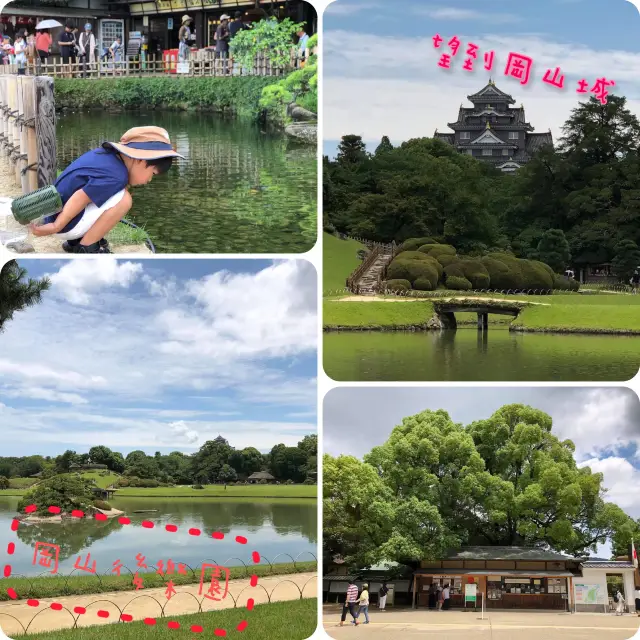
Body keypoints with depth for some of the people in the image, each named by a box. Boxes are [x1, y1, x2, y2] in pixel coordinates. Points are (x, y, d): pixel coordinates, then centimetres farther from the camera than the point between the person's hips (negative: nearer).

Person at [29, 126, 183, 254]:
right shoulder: (116, 176, -22)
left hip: (56, 212, 10)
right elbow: (79, 199, -27)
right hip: (66, 222, -10)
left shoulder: (106, 155, 5)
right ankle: (85, 249, -9)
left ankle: (76, 241, 14)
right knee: (123, 200, -20)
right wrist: (56, 227, -26)